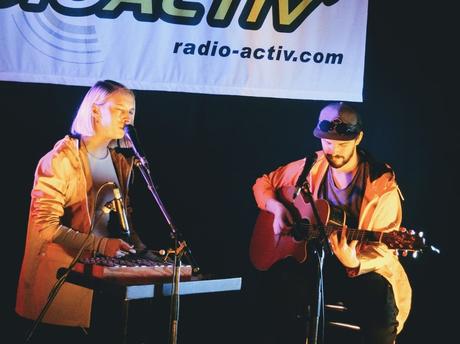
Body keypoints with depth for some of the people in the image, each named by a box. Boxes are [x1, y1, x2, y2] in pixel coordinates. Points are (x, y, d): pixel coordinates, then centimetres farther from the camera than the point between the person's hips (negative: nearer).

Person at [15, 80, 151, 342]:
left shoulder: (121, 160, 10)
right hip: (63, 278, -6)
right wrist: (100, 245, -23)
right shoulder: (62, 160, -12)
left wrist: (140, 250, -1)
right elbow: (46, 226, -18)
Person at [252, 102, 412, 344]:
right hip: (314, 261, 2)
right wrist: (277, 208, -6)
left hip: (366, 269, -2)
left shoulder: (382, 185, -11)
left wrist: (354, 263, -31)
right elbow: (263, 183, 16)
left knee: (382, 315, -33)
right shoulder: (311, 168, 1)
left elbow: (382, 248, -9)